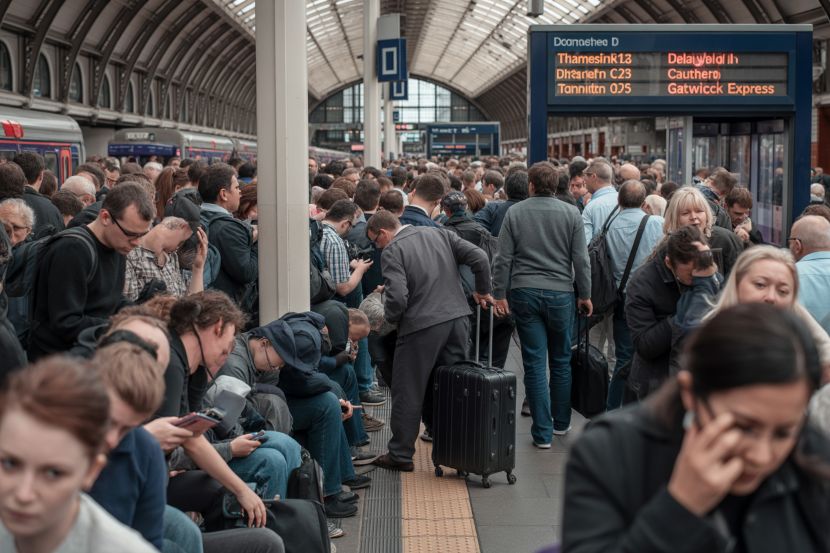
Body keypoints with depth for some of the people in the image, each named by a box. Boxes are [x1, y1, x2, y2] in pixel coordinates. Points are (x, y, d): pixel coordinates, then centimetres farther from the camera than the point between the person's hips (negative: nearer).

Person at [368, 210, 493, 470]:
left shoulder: (392, 251, -8)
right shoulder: (439, 234, 10)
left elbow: (397, 297, -19)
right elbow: (479, 257, 3)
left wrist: (390, 317, 1)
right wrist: (482, 291, 16)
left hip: (421, 327, -6)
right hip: (457, 319, 6)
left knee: (407, 394, 6)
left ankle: (401, 455, 13)